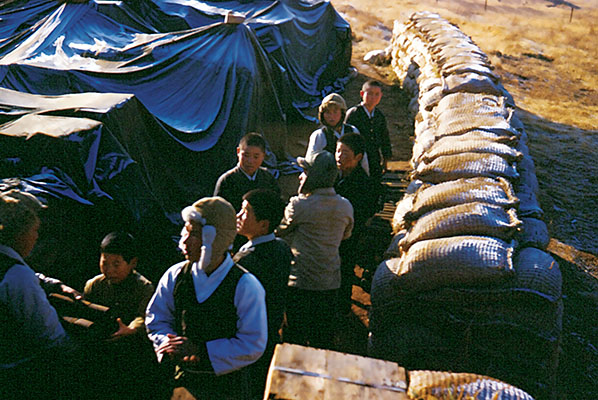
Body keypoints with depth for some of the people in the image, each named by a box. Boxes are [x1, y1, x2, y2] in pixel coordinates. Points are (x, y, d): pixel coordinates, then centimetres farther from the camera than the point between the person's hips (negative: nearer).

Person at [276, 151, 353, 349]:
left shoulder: (299, 205, -15)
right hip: (331, 284, 5)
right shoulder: (345, 207, 0)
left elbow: (278, 231, -2)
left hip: (299, 283, -4)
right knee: (323, 339, 17)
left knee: (294, 340, 9)